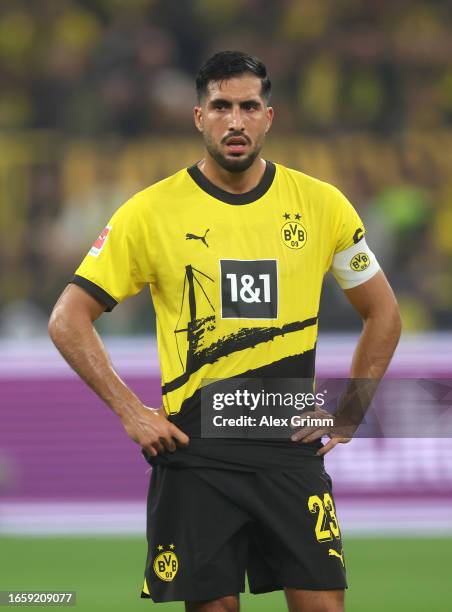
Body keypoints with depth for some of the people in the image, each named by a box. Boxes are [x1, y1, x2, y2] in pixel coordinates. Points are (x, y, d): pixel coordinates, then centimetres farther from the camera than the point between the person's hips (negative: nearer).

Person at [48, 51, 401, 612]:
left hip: (292, 446, 1)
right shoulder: (150, 212, -1)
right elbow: (68, 320, 2)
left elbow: (382, 313, 16)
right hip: (195, 447, -1)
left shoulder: (322, 205, 4)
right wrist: (129, 411, -6)